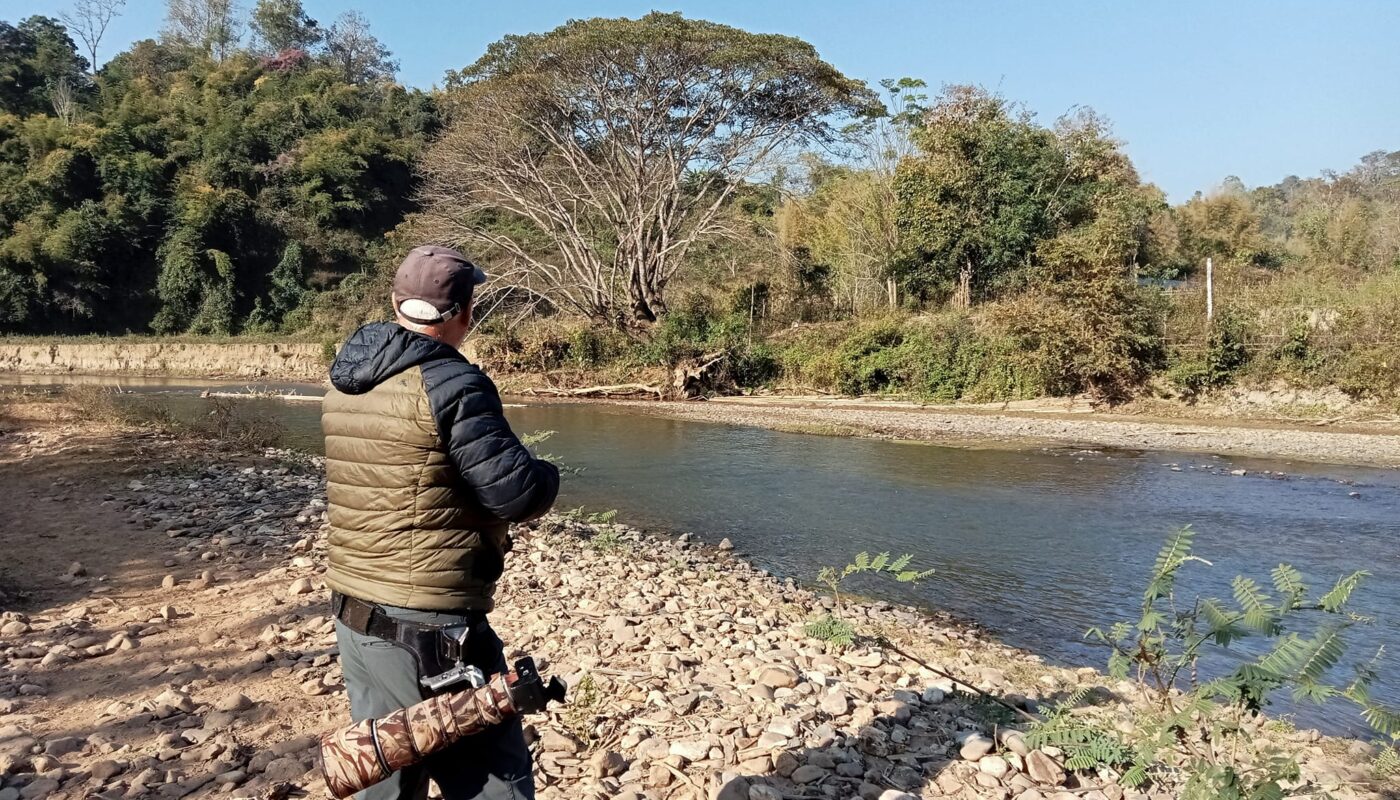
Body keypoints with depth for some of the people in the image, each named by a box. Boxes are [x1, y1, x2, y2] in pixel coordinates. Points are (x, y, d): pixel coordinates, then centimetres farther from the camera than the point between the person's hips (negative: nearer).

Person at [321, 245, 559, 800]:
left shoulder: (344, 382, 7)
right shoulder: (450, 383, -17)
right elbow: (517, 494, -20)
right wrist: (545, 477, 1)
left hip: (353, 616, 8)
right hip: (430, 629, -8)